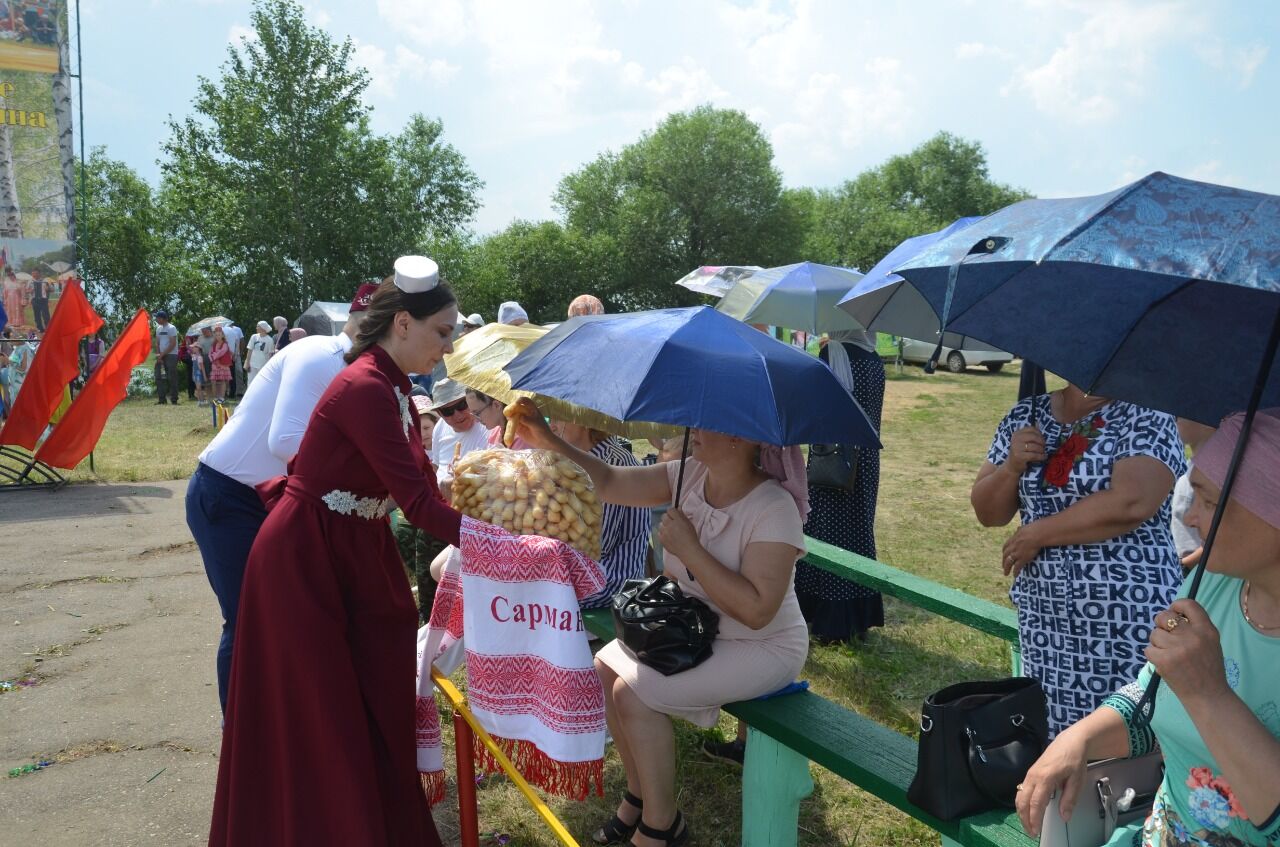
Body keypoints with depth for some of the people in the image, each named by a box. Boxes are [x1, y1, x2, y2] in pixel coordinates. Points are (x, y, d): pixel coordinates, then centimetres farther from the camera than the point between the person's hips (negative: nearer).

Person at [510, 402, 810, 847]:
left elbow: (757, 610, -33)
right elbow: (610, 483, -2)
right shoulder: (690, 475, -7)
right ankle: (639, 791, 18)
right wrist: (548, 440, -13)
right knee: (604, 669, -2)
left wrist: (689, 548, -31)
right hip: (692, 626, 8)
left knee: (633, 693, -18)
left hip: (761, 647, -8)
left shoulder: (773, 508, -28)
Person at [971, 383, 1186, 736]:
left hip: (1129, 623, -4)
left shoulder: (1146, 415, -4)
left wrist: (1035, 534, -12)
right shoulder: (1025, 416, 9)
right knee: (1051, 734, 8)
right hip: (1044, 619, 4)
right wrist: (1013, 466, -8)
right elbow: (987, 512, 11)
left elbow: (1132, 503, -20)